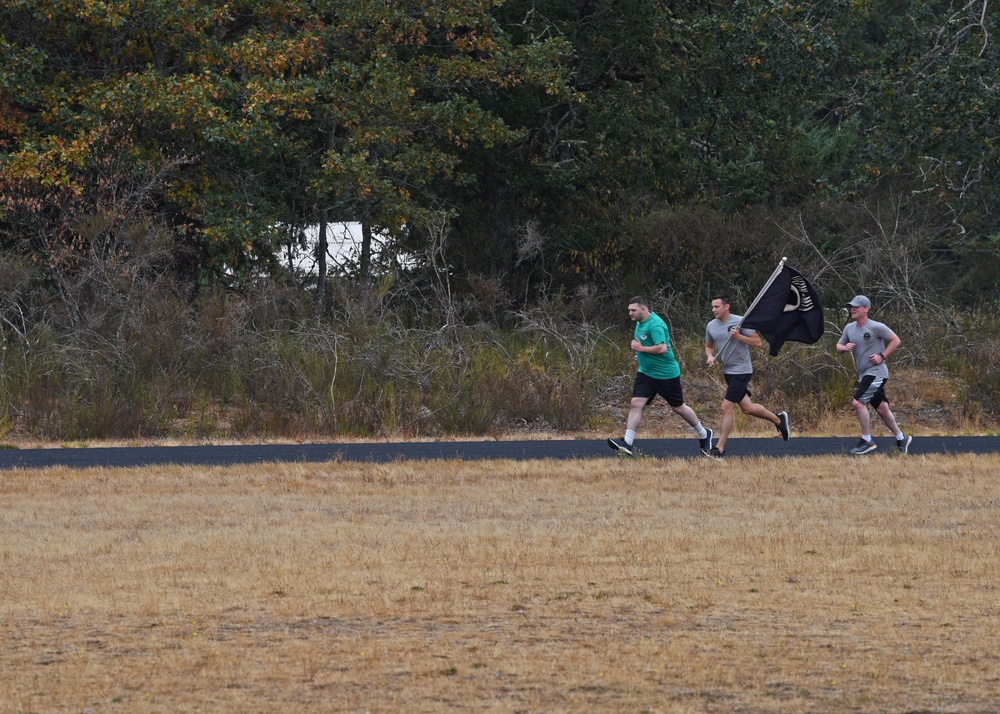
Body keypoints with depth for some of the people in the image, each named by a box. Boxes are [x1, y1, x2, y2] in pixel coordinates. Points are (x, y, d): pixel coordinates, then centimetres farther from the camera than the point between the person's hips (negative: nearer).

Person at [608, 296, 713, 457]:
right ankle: (628, 444, -12)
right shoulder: (640, 323, 6)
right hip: (646, 373, 8)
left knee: (678, 407, 6)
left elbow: (662, 348, -32)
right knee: (635, 404, -8)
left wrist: (641, 348, -23)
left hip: (666, 375, -8)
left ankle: (704, 434, 27)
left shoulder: (655, 325, -23)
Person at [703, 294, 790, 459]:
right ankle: (778, 419, 37)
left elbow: (758, 343, -13)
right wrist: (710, 356, -2)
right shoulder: (711, 326, 4)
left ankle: (719, 449, -7)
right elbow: (709, 346, 20)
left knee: (726, 407, -12)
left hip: (741, 371, -7)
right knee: (747, 408, 14)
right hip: (728, 371, 7)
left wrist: (738, 336, -24)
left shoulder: (740, 322, -14)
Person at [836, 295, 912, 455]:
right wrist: (844, 348, -7)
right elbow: (839, 346, 17)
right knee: (881, 409, 13)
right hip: (863, 374, 8)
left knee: (858, 402, -19)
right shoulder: (849, 328, 10)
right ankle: (901, 439, 26)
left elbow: (895, 340, -6)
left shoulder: (876, 327, -11)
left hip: (876, 372, -8)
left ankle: (867, 441, -12)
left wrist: (882, 356, -14)